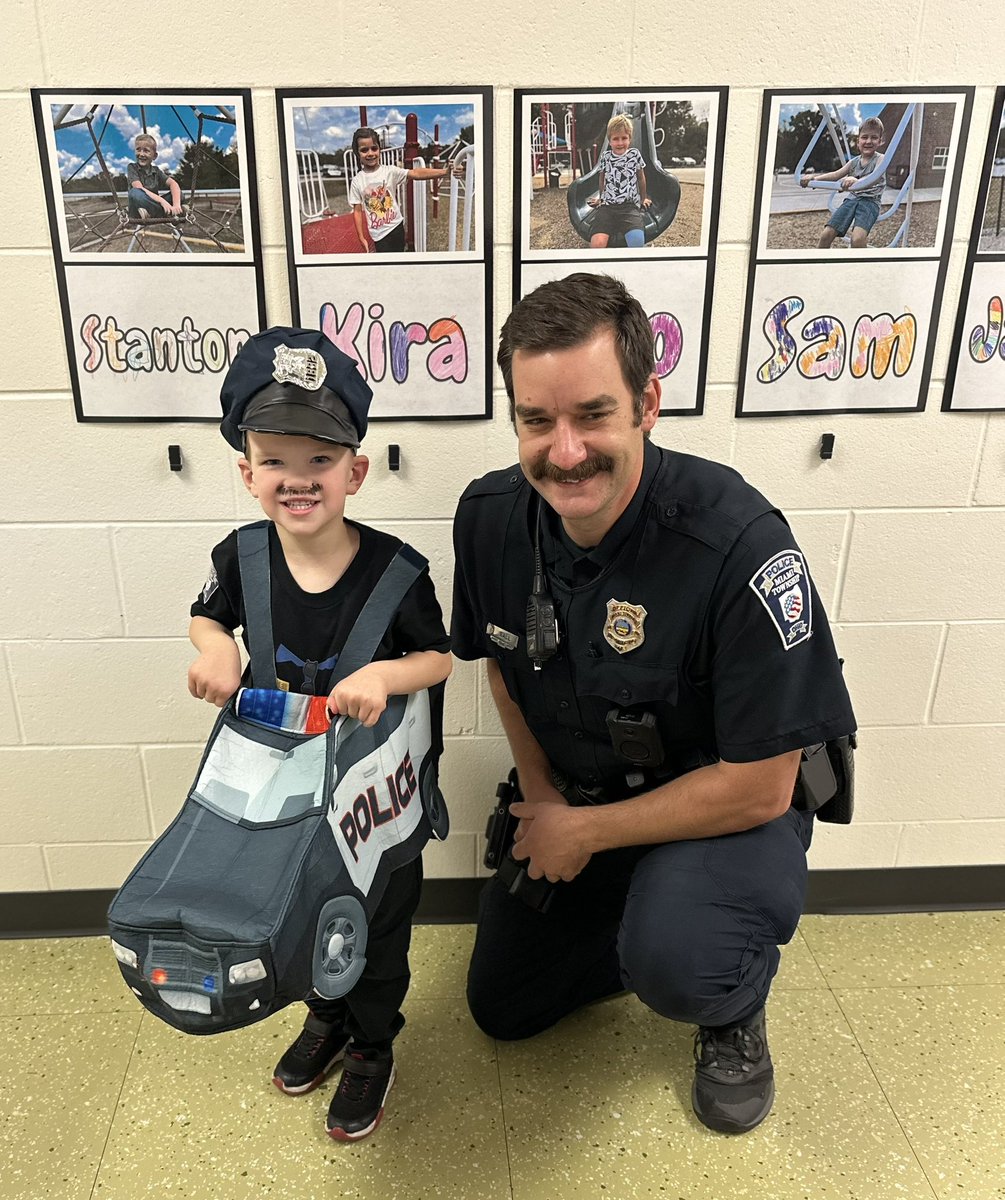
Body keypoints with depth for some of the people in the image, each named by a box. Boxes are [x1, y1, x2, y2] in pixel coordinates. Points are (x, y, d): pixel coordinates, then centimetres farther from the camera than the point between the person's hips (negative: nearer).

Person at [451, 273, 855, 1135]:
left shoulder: (742, 546, -33)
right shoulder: (489, 517, -16)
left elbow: (759, 787, -25)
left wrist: (585, 833, -17)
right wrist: (541, 795, -5)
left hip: (731, 805, -4)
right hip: (572, 800, 5)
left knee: (674, 965, -35)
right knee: (502, 1007, 14)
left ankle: (737, 1007, 3)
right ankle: (639, 919, 35)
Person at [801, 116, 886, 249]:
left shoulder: (880, 159, -4)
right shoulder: (854, 161, 13)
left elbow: (874, 178, -24)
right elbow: (836, 174, 1)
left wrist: (856, 181, -47)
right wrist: (814, 178, -19)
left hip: (870, 202, -5)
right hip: (852, 199, 5)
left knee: (857, 239, -32)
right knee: (826, 235, -7)